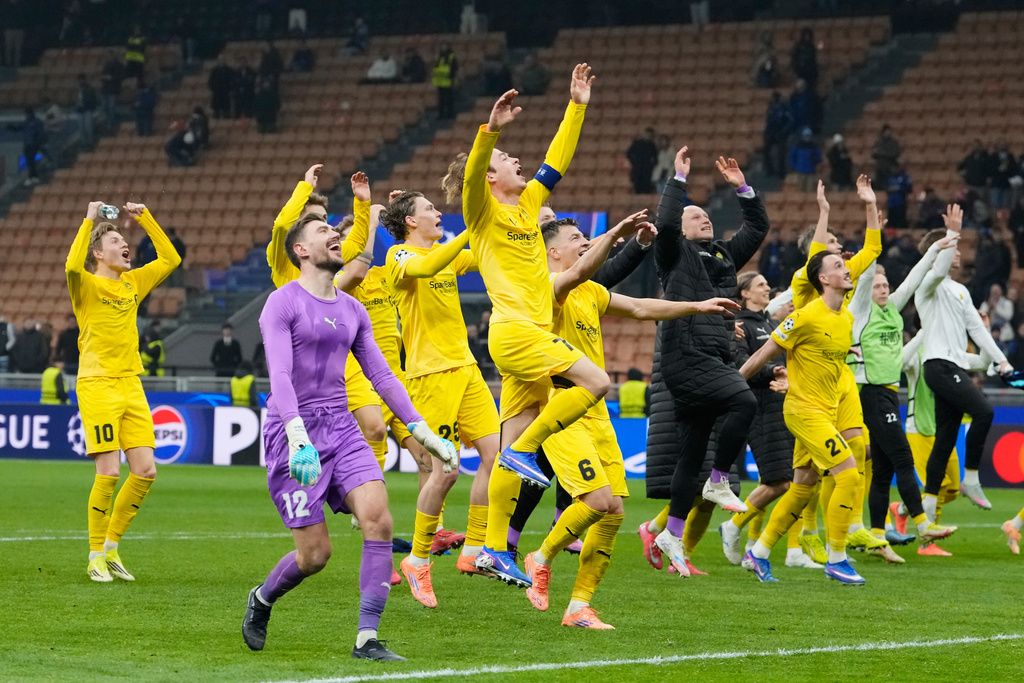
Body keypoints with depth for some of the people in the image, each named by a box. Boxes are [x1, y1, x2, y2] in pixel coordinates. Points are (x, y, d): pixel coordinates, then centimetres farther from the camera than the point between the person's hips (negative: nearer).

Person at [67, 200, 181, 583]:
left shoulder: (133, 284, 16)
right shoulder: (87, 285, -2)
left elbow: (170, 259, 21)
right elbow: (73, 265, -25)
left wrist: (145, 218, 15)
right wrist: (89, 221, -17)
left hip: (131, 386, 6)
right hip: (97, 385, -6)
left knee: (145, 471, -1)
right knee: (109, 472, -10)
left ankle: (111, 548, 14)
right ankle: (96, 558, 2)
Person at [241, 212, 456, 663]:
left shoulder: (352, 310, 15)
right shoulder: (282, 304, -5)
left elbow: (381, 376, 18)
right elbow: (280, 375, -17)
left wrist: (421, 430, 11)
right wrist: (297, 434, -30)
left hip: (341, 428, 6)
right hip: (293, 433, -6)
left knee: (379, 520, -16)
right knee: (315, 554, -6)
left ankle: (367, 639, -12)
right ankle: (262, 599, 26)